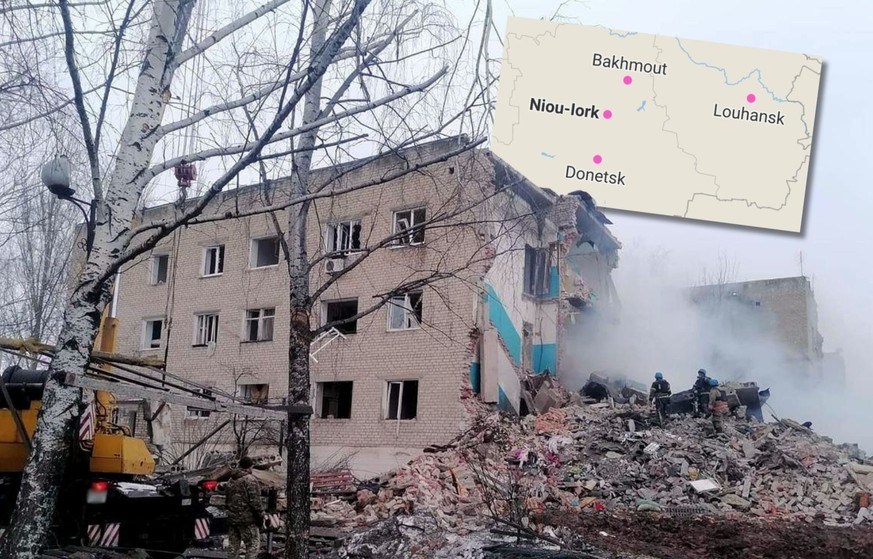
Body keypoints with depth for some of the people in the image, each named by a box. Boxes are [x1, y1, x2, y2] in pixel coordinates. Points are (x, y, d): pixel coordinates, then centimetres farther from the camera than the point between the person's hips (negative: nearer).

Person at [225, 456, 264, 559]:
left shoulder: (231, 480, 13)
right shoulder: (250, 480, -13)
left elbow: (227, 499, 19)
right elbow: (255, 501, -17)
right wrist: (261, 515, -8)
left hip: (232, 518, 8)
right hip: (247, 519, -8)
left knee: (233, 547, 13)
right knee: (253, 545, -3)